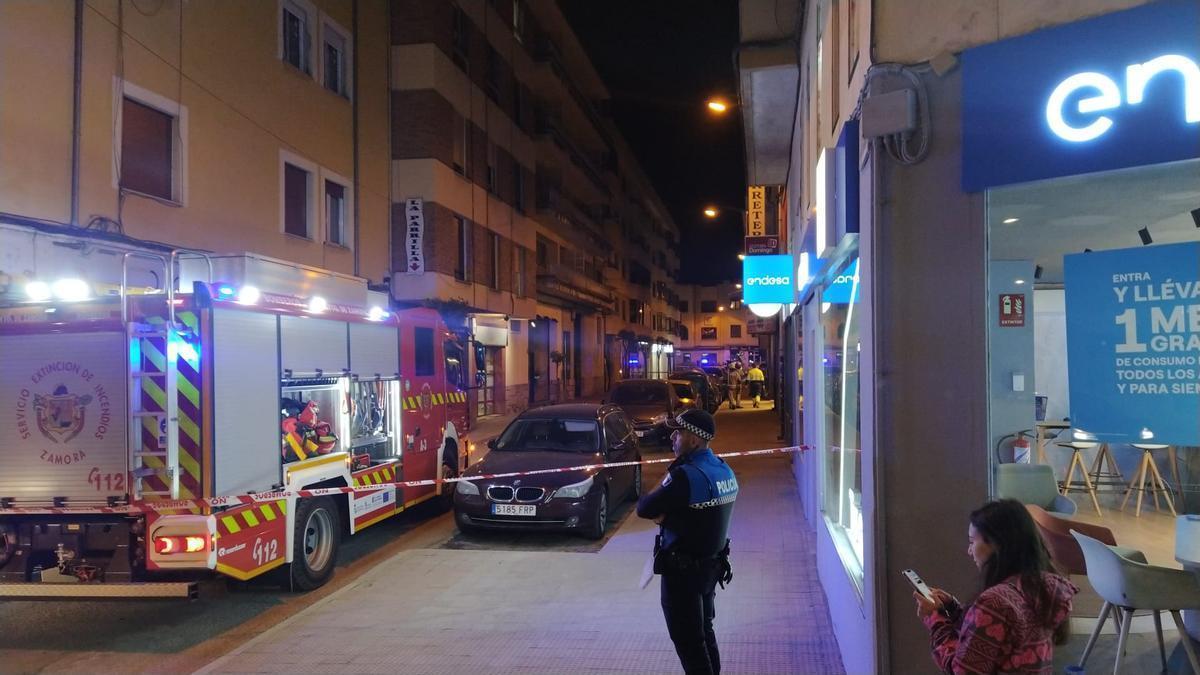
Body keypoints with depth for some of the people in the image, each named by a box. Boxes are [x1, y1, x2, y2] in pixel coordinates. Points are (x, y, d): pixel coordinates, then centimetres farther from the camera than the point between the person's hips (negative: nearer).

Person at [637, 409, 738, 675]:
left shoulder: (686, 476, -26)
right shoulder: (724, 470, 2)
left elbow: (644, 509, -19)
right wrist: (667, 513, -8)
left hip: (683, 570, -8)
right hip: (712, 564, 9)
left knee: (688, 638, 5)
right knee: (704, 632, 22)